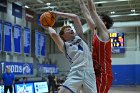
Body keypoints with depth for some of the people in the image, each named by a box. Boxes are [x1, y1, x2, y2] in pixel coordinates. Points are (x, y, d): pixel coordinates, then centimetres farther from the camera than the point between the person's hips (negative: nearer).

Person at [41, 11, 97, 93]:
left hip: (89, 73, 2)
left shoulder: (79, 38, 23)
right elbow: (54, 34, -3)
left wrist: (59, 14, 25)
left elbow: (75, 17, 20)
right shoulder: (64, 46, 14)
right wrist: (48, 27, 18)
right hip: (75, 73, -2)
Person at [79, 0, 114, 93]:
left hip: (103, 74, -9)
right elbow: (86, 14, 18)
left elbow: (92, 10, -11)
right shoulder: (95, 31, 16)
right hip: (97, 73, 9)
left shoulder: (104, 32, -6)